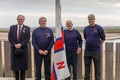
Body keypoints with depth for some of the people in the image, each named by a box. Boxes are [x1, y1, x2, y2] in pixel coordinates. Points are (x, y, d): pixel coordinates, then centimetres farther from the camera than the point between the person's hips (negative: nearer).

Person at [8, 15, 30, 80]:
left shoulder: (27, 28, 3)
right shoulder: (12, 27, 8)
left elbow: (27, 38, -4)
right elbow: (9, 37, 3)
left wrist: (20, 44, -15)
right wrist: (15, 44, -10)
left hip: (23, 48, -1)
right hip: (14, 48, 1)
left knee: (23, 64, 1)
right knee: (15, 64, 4)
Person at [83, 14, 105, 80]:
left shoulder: (99, 28, -4)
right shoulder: (86, 28, 8)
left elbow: (103, 39, 2)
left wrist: (97, 45, 5)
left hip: (96, 51, -4)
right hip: (87, 50, 4)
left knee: (97, 66, 4)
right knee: (87, 66, 10)